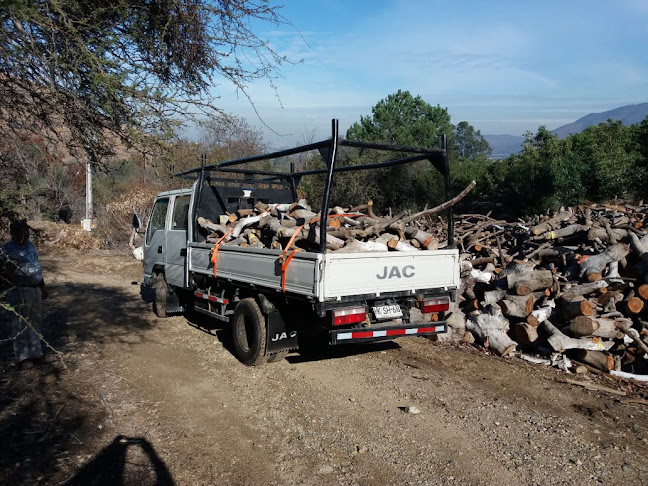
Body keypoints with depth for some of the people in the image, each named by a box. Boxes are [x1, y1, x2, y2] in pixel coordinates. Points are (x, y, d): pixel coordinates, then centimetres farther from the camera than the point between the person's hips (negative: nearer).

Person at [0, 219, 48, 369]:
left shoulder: (29, 245, 9)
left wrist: (42, 286, 20)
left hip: (35, 289, 8)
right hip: (19, 292, -8)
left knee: (35, 322, 16)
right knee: (20, 325, 0)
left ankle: (35, 352, 28)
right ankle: (23, 357, 8)